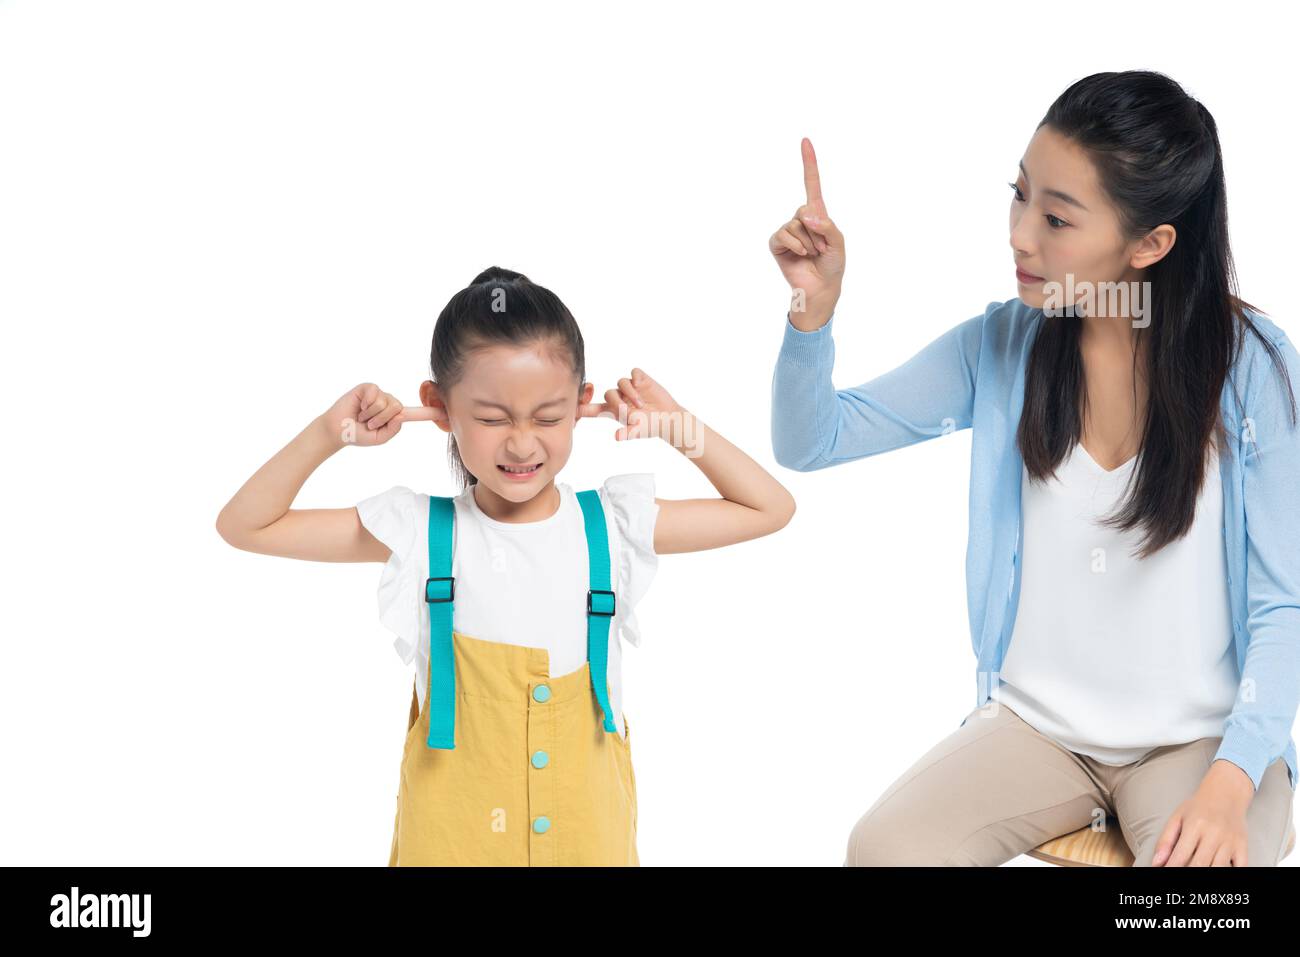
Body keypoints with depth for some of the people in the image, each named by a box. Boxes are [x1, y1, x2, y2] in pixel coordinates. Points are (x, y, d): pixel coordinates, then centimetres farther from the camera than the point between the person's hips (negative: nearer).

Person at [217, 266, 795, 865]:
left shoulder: (613, 527, -3)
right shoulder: (418, 533, -5)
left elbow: (769, 510, 6)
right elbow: (245, 525, -1)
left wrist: (681, 430, -5)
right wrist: (328, 435, -11)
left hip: (586, 827, 1)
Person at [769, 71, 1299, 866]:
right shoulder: (1001, 346, -4)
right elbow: (811, 443, 1)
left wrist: (1230, 781, -22)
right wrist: (814, 308, -17)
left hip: (1203, 735, -2)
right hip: (1037, 723, 3)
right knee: (881, 850, -22)